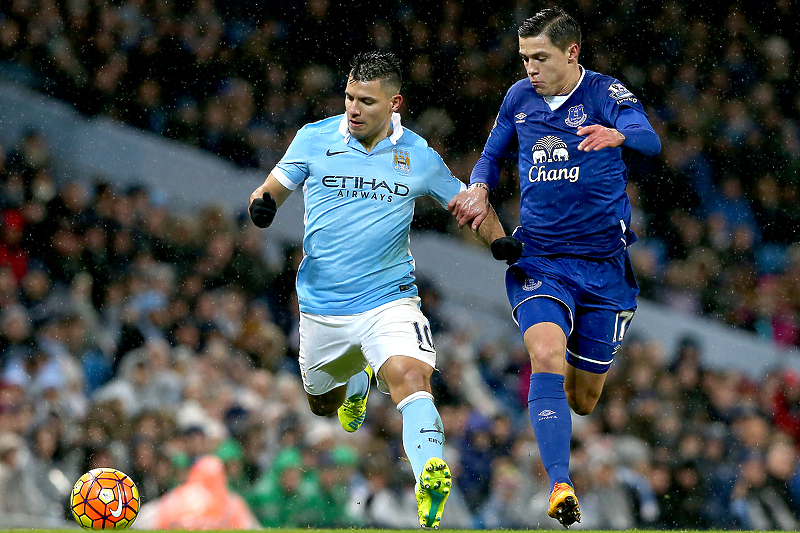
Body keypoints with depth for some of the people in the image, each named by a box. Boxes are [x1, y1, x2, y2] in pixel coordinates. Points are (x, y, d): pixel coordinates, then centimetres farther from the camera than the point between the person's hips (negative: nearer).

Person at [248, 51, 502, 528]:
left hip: (389, 300, -3)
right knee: (323, 405, 21)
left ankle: (429, 485, -45)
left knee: (409, 376, -30)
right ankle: (358, 379, 56)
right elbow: (274, 188, 7)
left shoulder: (418, 156, -2)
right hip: (321, 306, 3)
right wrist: (262, 204, -18)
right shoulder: (315, 139, -3)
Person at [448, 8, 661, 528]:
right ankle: (561, 485, -35)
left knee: (583, 401, 7)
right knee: (547, 356, -28)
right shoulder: (519, 98, 5)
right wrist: (479, 188, -1)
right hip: (538, 260, 1)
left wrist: (617, 134, -50)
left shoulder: (606, 94, -7)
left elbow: (649, 141, -26)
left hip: (603, 264, -1)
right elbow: (493, 153, 21)